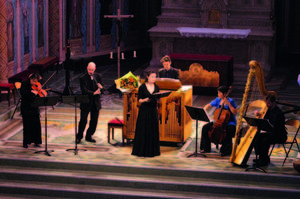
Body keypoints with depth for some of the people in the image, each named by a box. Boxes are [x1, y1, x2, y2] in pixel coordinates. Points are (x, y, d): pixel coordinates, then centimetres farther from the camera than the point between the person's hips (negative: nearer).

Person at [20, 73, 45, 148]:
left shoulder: (37, 86, 1)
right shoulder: (25, 84, -8)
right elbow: (22, 92, -25)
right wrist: (31, 91, -34)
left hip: (35, 108, 4)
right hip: (26, 108, -3)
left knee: (36, 124, 4)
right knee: (27, 124, -1)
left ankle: (36, 141, 15)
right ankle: (26, 142, 8)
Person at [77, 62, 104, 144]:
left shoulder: (98, 76, 6)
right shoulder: (83, 78, -7)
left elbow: (102, 88, 4)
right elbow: (84, 91, -16)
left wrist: (100, 87, -19)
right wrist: (93, 93, -26)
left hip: (96, 102, 4)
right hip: (86, 102, -4)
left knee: (94, 121, 7)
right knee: (83, 120, -3)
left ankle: (89, 136, 21)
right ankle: (79, 137, 11)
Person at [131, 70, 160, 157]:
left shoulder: (156, 87, 7)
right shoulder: (142, 87, -5)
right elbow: (139, 100, -4)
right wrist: (145, 100, -23)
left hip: (153, 110, 4)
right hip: (144, 110, -4)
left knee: (153, 130, 4)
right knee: (143, 130, -2)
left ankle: (152, 150, 12)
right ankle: (141, 151, 5)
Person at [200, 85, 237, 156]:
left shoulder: (230, 101, -10)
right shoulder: (218, 100, 5)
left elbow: (235, 112, -17)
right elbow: (208, 105, 14)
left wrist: (229, 104, -25)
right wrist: (204, 111, -6)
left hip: (229, 123, -5)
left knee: (229, 130, -36)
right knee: (205, 128, -11)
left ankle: (226, 151, -19)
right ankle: (206, 148, 1)